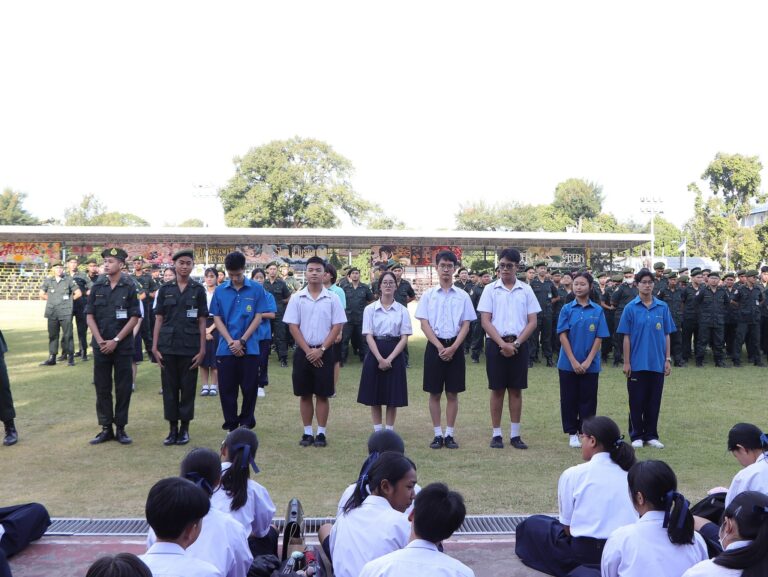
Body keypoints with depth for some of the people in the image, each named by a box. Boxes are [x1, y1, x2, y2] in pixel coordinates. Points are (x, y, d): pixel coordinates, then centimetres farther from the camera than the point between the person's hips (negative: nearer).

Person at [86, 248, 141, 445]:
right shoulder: (97, 286, 5)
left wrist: (116, 340, -11)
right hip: (101, 345, 2)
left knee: (123, 388, 2)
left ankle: (121, 428, 13)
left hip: (122, 346, -2)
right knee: (102, 388, 6)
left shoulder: (129, 287, -3)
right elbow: (89, 316, 5)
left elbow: (134, 318, -5)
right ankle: (106, 428, 15)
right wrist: (100, 340, -6)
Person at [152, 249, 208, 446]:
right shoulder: (165, 289, 5)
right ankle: (172, 428, 14)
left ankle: (184, 428, 14)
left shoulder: (198, 289, 2)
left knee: (188, 387, 4)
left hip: (190, 347, -1)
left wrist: (202, 349, -5)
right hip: (168, 345, 1)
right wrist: (155, 347, -1)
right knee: (169, 387, 5)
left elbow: (202, 321, 1)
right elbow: (159, 319, 6)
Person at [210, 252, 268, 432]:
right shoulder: (220, 290, 3)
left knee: (249, 388, 4)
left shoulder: (256, 289, -1)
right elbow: (217, 319, 3)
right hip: (226, 349, 2)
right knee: (227, 388, 6)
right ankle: (231, 424, 18)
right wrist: (231, 342, -9)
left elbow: (258, 318, -2)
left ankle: (246, 422, 18)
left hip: (250, 348, -1)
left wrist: (241, 341, -10)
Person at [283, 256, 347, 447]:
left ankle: (321, 433, 11)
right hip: (303, 351, 1)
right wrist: (308, 350, -9)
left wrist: (321, 350, -10)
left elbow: (337, 326, -2)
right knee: (304, 394, 7)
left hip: (324, 352, -1)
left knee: (322, 394, 3)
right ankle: (307, 432, 15)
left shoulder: (332, 298, 0)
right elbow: (293, 326, -1)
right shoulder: (297, 298, 1)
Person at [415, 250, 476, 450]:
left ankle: (449, 434, 11)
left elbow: (466, 325, 1)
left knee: (452, 393, 4)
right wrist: (439, 347, -12)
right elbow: (424, 324, -1)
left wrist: (453, 347, -12)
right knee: (435, 393, 4)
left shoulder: (462, 296, 4)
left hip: (455, 347, 0)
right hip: (435, 345, 0)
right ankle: (437, 434, 11)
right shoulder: (428, 295, 3)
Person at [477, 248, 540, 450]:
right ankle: (496, 434, 10)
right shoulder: (490, 289, 2)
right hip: (496, 344, -1)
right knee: (497, 389, 3)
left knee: (516, 389, 5)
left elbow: (533, 322, 2)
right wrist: (502, 343, -13)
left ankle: (515, 434, 12)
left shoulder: (526, 290, 5)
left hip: (519, 345, 1)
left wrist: (516, 343, -9)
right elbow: (485, 321, -3)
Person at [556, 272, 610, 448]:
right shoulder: (567, 309, 0)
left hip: (590, 365, 0)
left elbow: (599, 338, -1)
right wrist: (574, 361, -11)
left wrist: (588, 361, -10)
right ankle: (572, 433, 16)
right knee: (569, 400, 5)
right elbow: (563, 336, -4)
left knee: (588, 400, 5)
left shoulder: (597, 311, 1)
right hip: (568, 364, 0)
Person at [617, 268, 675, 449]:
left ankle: (651, 435, 21)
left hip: (657, 363, 2)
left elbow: (666, 335, 7)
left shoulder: (662, 307, 3)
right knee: (637, 401, 5)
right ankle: (637, 436, 16)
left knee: (654, 401, 9)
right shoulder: (631, 308, -3)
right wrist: (626, 362, -5)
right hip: (637, 363, -2)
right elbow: (626, 337, -3)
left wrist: (668, 359, 3)